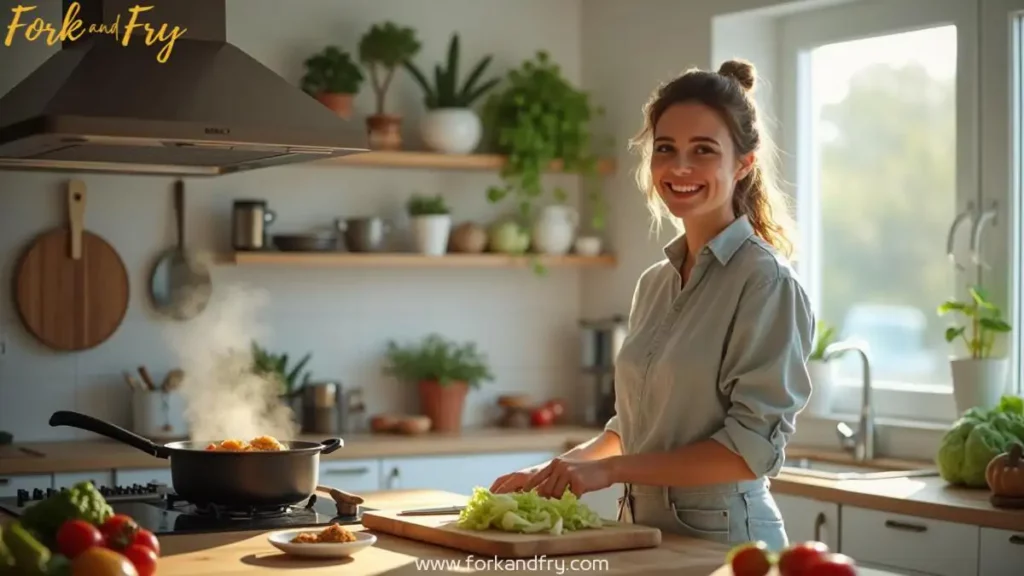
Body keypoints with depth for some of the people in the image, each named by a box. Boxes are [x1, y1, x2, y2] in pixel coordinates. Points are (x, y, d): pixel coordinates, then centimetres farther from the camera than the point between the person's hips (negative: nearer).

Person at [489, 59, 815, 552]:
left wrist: (610, 469, -19)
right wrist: (559, 469, 3)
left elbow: (754, 446, -18)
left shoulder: (765, 281, -13)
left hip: (721, 538, -6)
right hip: (642, 530, 6)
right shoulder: (654, 283, 7)